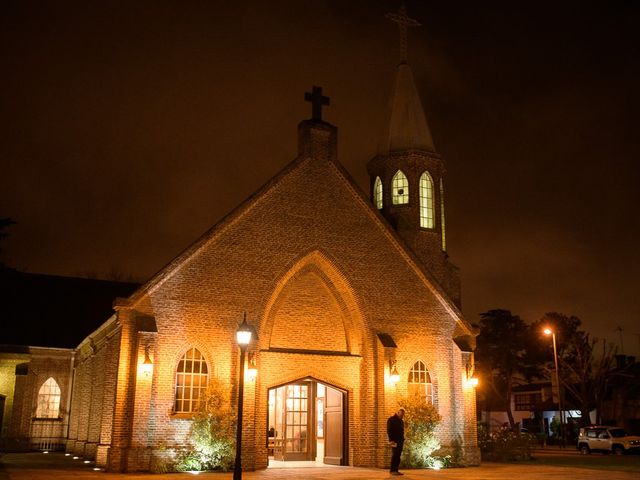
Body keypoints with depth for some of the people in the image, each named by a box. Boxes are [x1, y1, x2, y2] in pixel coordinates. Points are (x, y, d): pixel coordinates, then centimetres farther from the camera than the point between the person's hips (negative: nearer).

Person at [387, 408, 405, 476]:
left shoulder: (401, 421, 20)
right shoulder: (391, 419, -4)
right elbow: (389, 430, -10)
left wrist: (403, 440, 13)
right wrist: (391, 440, -18)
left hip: (400, 441, 7)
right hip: (394, 441, -7)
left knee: (398, 455, 4)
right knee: (394, 455, -12)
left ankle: (396, 470, 6)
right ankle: (392, 470, -10)